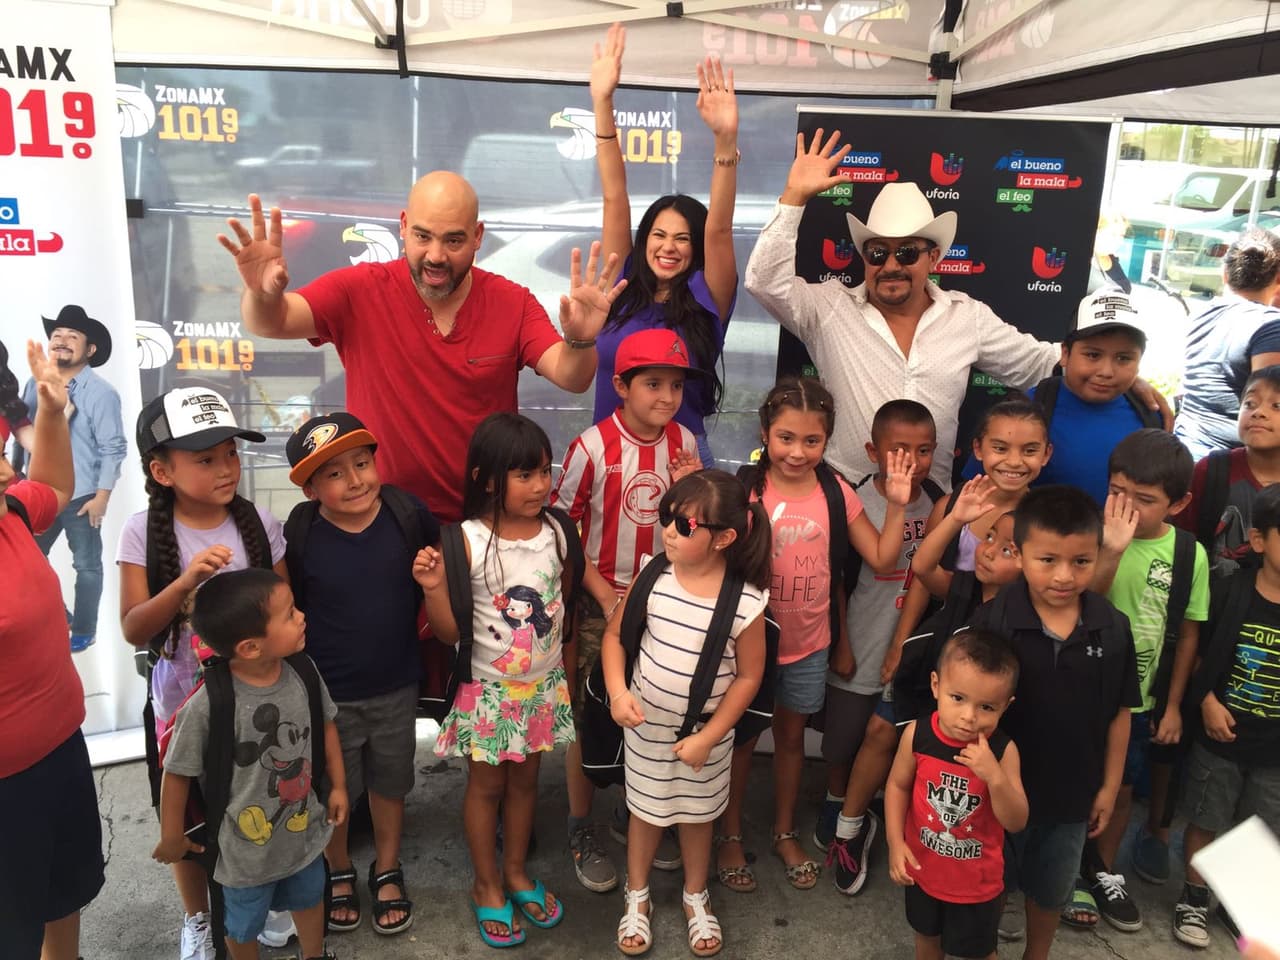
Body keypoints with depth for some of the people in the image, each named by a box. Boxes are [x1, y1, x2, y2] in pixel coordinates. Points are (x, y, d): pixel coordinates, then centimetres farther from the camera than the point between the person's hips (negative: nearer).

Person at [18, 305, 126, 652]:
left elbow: (113, 449, -13)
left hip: (81, 496, -6)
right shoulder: (34, 385, 6)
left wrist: (102, 497, -15)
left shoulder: (101, 393, -12)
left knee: (86, 566, 7)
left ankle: (84, 630, 22)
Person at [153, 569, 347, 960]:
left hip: (305, 830, 5)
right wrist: (172, 837, -5)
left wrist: (337, 786, 8)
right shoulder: (207, 706, -33)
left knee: (309, 898, 31)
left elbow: (325, 726, 0)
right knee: (244, 924, 24)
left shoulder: (303, 674, -18)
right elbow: (177, 774, -18)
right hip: (246, 848, -4)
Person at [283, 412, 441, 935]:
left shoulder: (408, 513, -17)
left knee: (390, 784, 21)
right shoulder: (300, 532, -20)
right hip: (327, 692, -1)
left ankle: (387, 872, 45)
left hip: (397, 686, 2)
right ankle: (338, 872, 47)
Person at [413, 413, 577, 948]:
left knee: (525, 780, 19)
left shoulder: (555, 533, -7)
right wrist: (434, 588, -30)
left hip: (543, 684, 4)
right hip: (488, 689, -4)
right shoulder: (468, 542, -20)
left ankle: (516, 873, 41)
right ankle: (487, 886, 35)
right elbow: (451, 633, -15)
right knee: (486, 785, 14)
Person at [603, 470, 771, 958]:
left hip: (706, 732, -1)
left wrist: (708, 737, -13)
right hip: (647, 725, 1)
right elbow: (615, 634, -3)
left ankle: (695, 895, 46)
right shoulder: (653, 579, -16)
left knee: (698, 814, 21)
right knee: (646, 811, 19)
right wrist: (618, 692, -18)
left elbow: (748, 677, -12)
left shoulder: (746, 603, -22)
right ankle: (637, 897, 42)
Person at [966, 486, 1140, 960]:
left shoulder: (1113, 628, -12)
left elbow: (1119, 712, -1)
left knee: (1051, 890, 26)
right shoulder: (992, 621, -22)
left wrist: (1109, 785, 2)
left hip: (1073, 793, 3)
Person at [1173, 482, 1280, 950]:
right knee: (1205, 821, 12)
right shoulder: (1230, 591, -12)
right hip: (1220, 735, -1)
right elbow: (1193, 649, -2)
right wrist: (1206, 701, -10)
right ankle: (1194, 899, 30)